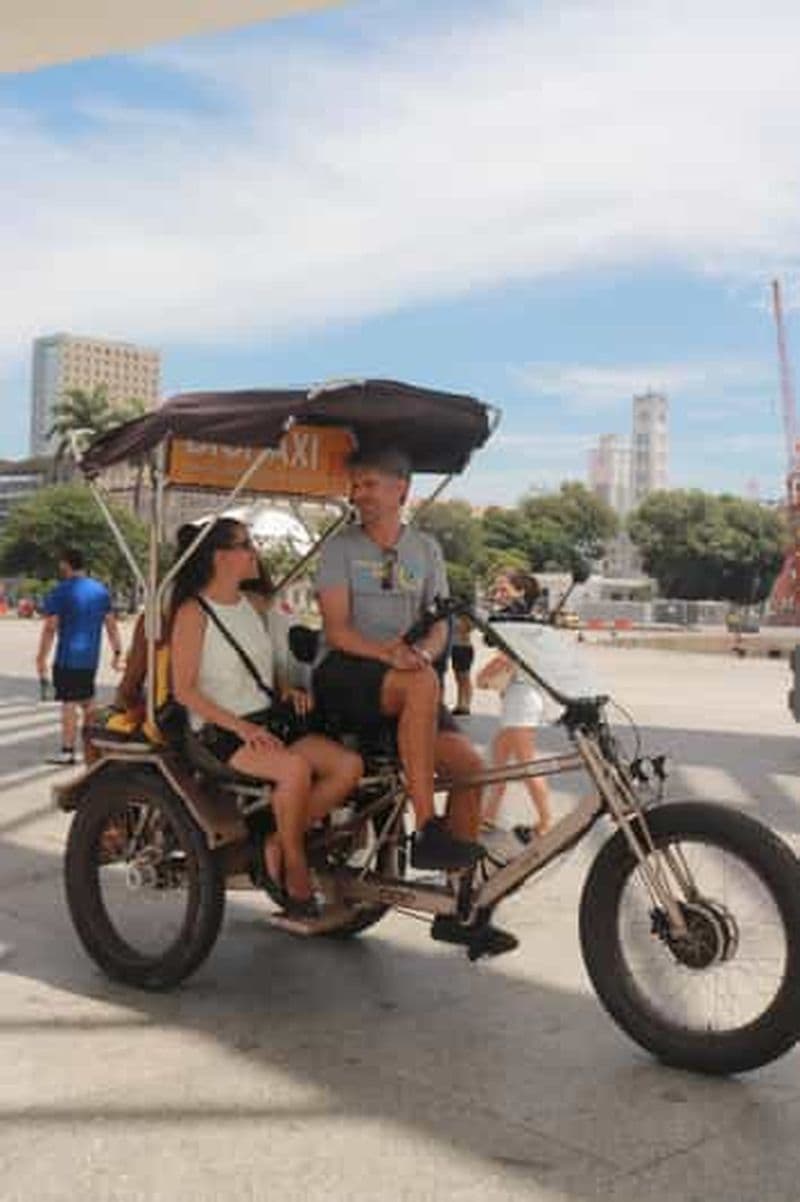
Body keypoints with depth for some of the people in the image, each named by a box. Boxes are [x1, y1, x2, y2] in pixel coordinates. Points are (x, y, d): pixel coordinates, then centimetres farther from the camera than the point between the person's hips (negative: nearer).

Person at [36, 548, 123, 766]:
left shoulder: (59, 593, -9)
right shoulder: (101, 590, 8)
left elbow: (50, 629, -11)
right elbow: (111, 625, 10)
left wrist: (41, 658, -7)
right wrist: (117, 653, 14)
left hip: (67, 657, -6)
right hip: (91, 658, 6)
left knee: (69, 703, -4)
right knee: (87, 698, 20)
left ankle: (67, 751, -3)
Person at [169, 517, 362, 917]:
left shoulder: (252, 604, 15)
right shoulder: (193, 612, -6)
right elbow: (184, 690, -12)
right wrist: (241, 727, -20)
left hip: (268, 721, 7)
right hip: (220, 733, -7)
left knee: (349, 765, -16)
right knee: (295, 768, -34)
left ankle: (279, 844, -5)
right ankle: (295, 868, -12)